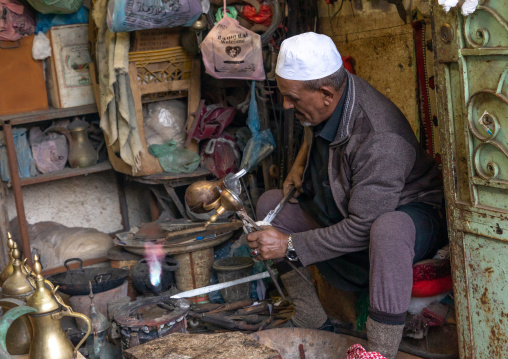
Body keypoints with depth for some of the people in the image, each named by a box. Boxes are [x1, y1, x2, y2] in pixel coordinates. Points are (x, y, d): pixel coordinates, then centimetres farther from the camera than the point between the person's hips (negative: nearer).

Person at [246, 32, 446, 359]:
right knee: (270, 203, 2)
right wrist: (300, 163, 2)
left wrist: (291, 246, -28)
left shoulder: (381, 139, -35)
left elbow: (363, 228, -33)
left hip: (408, 213, -9)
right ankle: (312, 320, 3)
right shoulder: (323, 104, -10)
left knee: (388, 231, -44)